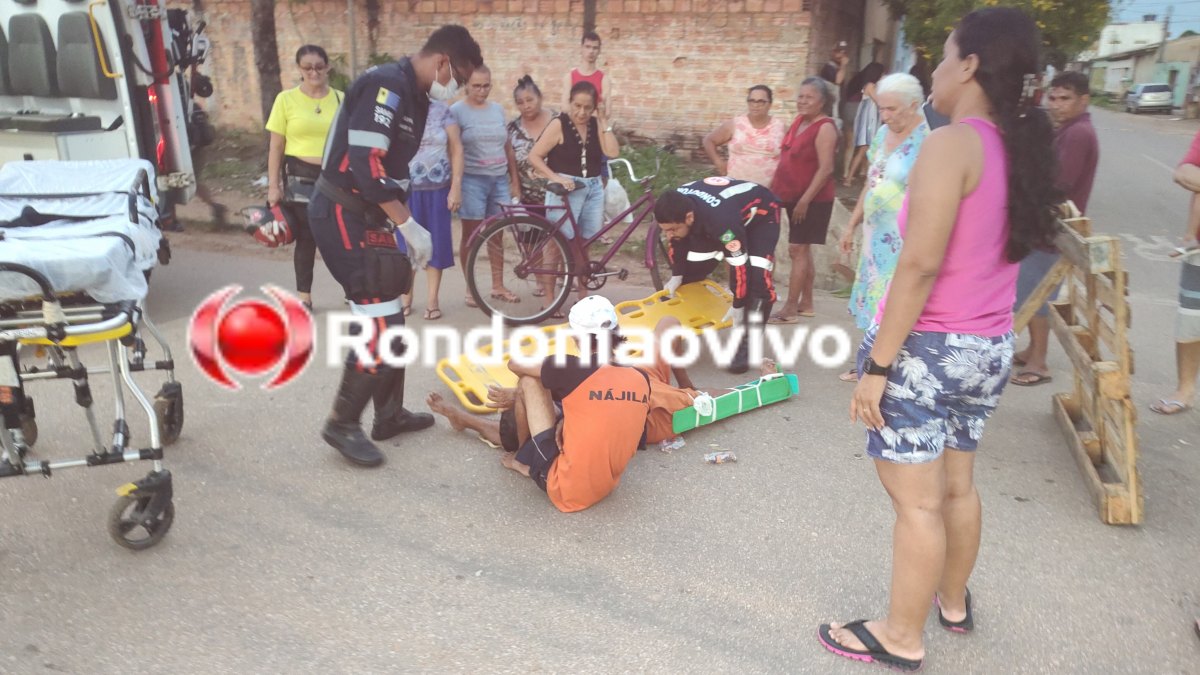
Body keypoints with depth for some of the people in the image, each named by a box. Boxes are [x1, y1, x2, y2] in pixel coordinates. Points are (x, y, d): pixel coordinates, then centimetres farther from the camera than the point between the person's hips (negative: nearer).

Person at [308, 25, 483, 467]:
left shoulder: (415, 96, 13)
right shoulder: (387, 86, -18)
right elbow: (365, 165, -26)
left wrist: (401, 225, 14)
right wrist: (409, 225, -20)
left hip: (367, 216, 10)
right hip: (343, 216, -10)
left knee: (389, 322, 14)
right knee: (381, 328, -10)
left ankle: (389, 415, 26)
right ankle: (342, 424, 4)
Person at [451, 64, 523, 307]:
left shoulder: (498, 109, 10)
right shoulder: (457, 110, -4)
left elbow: (508, 148, 14)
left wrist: (515, 181, 12)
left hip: (499, 180, 5)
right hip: (472, 180, -4)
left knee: (496, 234, 10)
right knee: (471, 235, 1)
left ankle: (498, 286, 20)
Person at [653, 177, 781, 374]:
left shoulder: (721, 221, -45)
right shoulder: (676, 206, -26)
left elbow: (739, 265, -35)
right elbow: (679, 240, -4)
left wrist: (738, 306, -24)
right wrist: (677, 275, -2)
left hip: (760, 216, -7)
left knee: (756, 278, -24)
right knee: (690, 272, 4)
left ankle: (748, 343, -13)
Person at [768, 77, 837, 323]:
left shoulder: (825, 127, -15)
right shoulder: (799, 120, 10)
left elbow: (826, 169, -21)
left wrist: (805, 199, -23)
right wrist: (774, 188, 15)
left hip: (813, 199, -8)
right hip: (794, 196, 8)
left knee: (797, 250, -7)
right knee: (802, 250, 13)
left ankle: (790, 309, -3)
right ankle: (806, 304, 23)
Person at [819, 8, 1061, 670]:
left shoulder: (951, 144, -17)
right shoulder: (1020, 148, 8)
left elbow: (920, 266, -22)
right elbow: (1000, 250, 13)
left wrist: (876, 365, -19)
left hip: (925, 346, -8)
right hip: (988, 348, 8)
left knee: (916, 500, 3)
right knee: (956, 484, 22)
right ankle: (953, 601, 40)